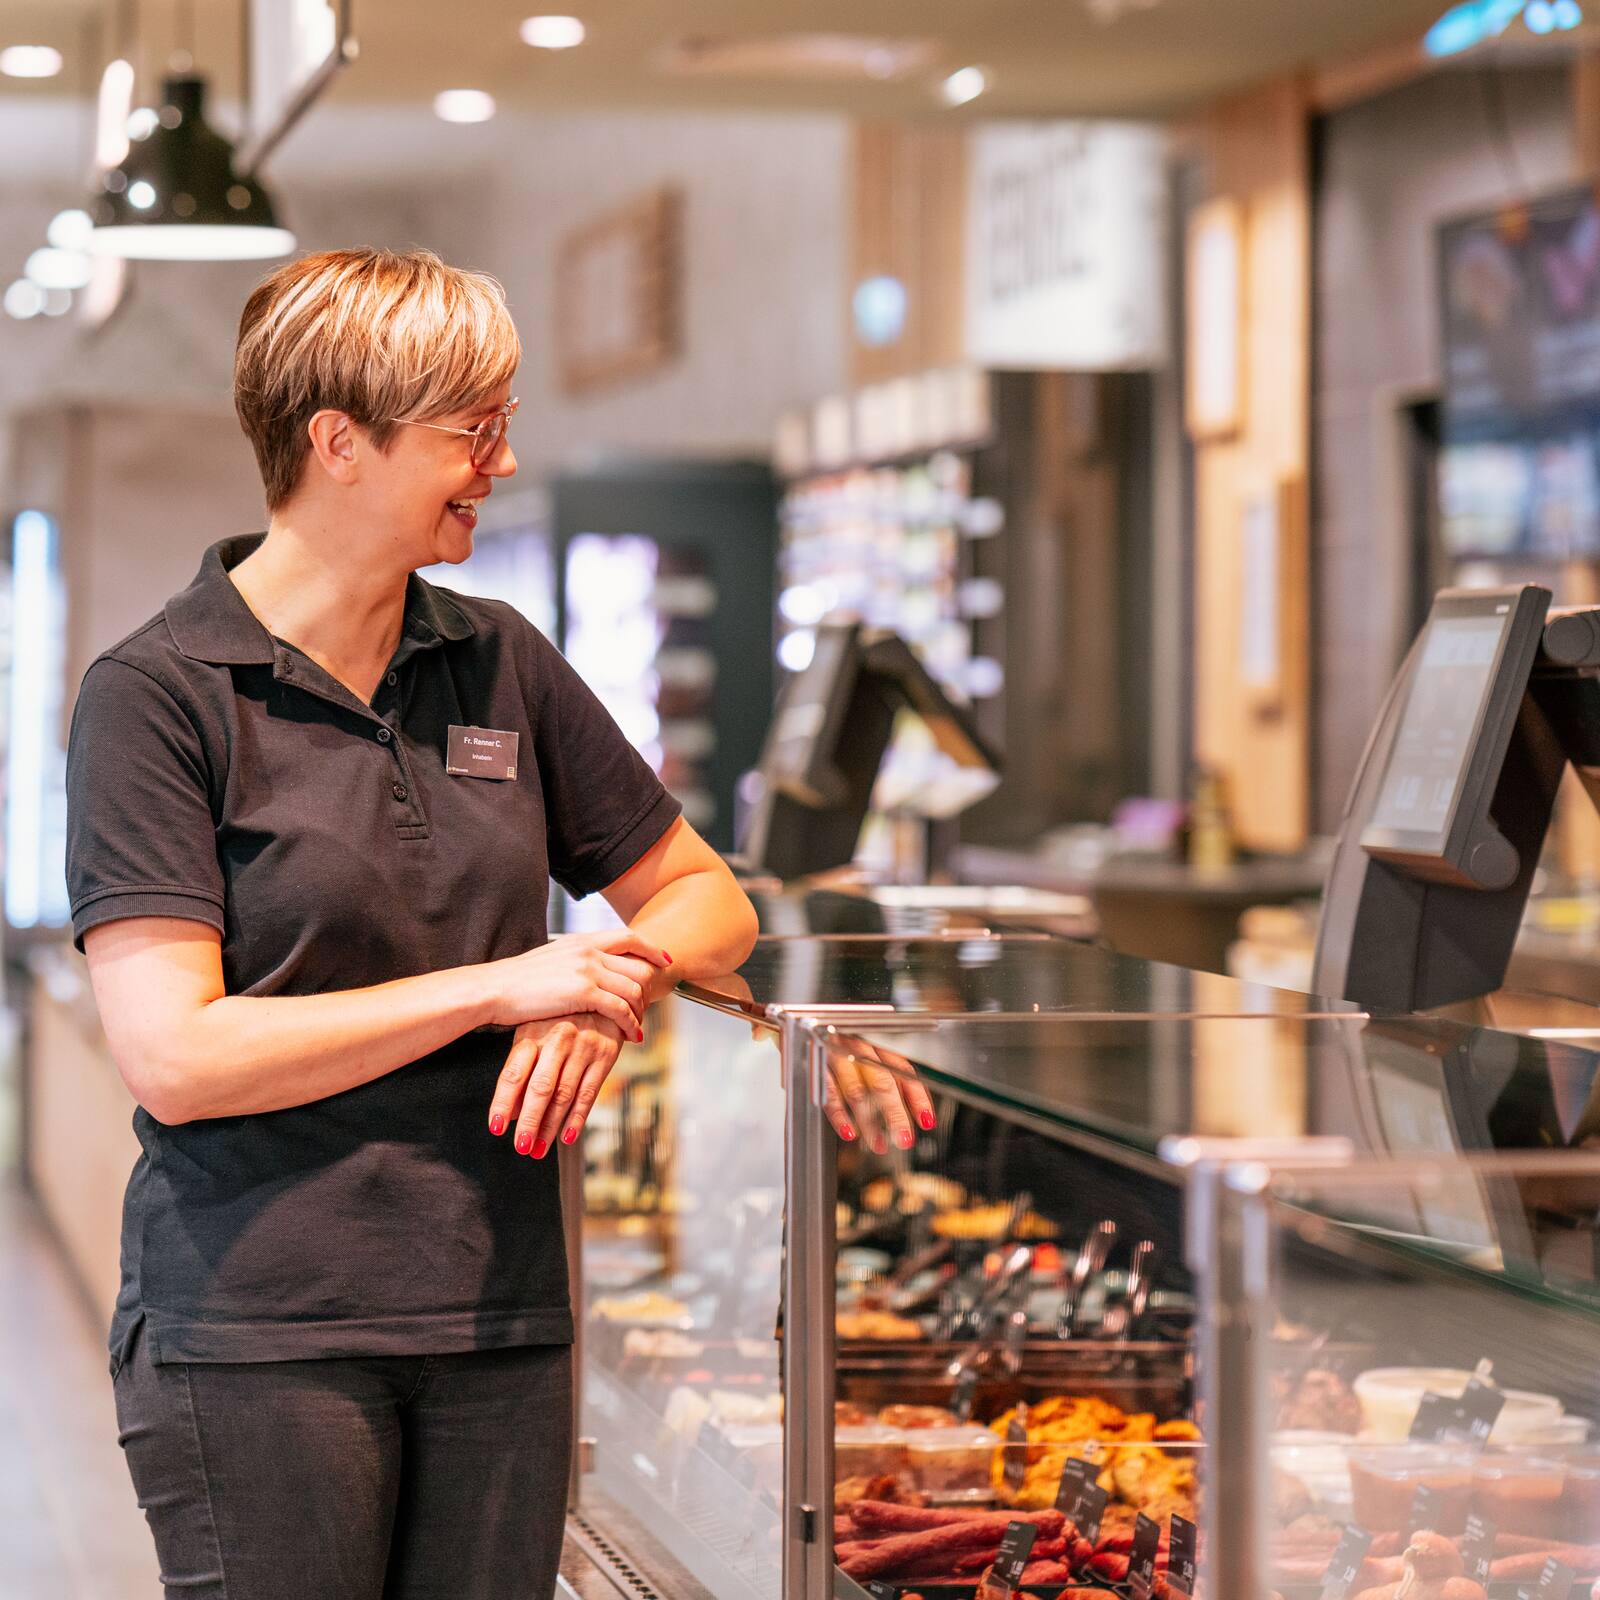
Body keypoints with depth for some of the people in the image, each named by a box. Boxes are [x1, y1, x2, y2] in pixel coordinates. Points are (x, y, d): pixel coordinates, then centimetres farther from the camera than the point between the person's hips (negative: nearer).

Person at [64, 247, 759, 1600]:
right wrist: (500, 986, -14)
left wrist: (602, 994, -4)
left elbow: (706, 900, 19)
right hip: (261, 1330, -5)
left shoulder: (502, 663, 10)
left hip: (499, 1318, 5)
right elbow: (176, 1056, -15)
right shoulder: (157, 691, -6)